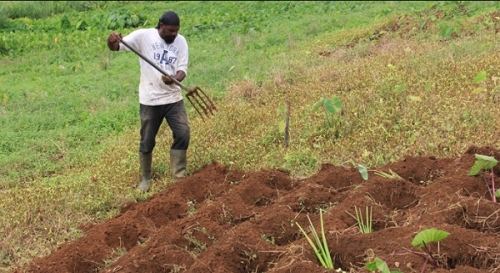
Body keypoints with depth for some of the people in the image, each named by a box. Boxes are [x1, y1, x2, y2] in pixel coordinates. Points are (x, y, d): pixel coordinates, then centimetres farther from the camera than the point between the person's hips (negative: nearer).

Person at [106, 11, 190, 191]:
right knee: (147, 141, 7)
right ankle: (145, 178, 27)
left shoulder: (181, 41, 0)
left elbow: (183, 69, -3)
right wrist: (112, 41, -35)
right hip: (150, 100, -2)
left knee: (183, 134, -3)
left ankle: (178, 177, 10)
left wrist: (175, 79, -26)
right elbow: (117, 47, -10)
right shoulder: (143, 36, -9)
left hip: (173, 98, 2)